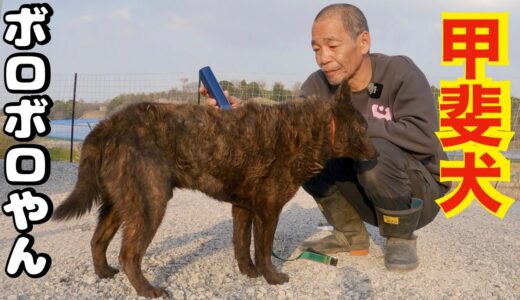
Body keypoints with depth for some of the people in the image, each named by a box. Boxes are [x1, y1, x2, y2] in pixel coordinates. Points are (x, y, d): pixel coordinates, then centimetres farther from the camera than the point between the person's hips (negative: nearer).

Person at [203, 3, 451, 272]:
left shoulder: (400, 72, -19)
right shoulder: (318, 85, -8)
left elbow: (424, 136, -32)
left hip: (421, 192, -4)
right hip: (367, 198, 4)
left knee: (375, 151, -35)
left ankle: (401, 238, -8)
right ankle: (352, 236, 0)